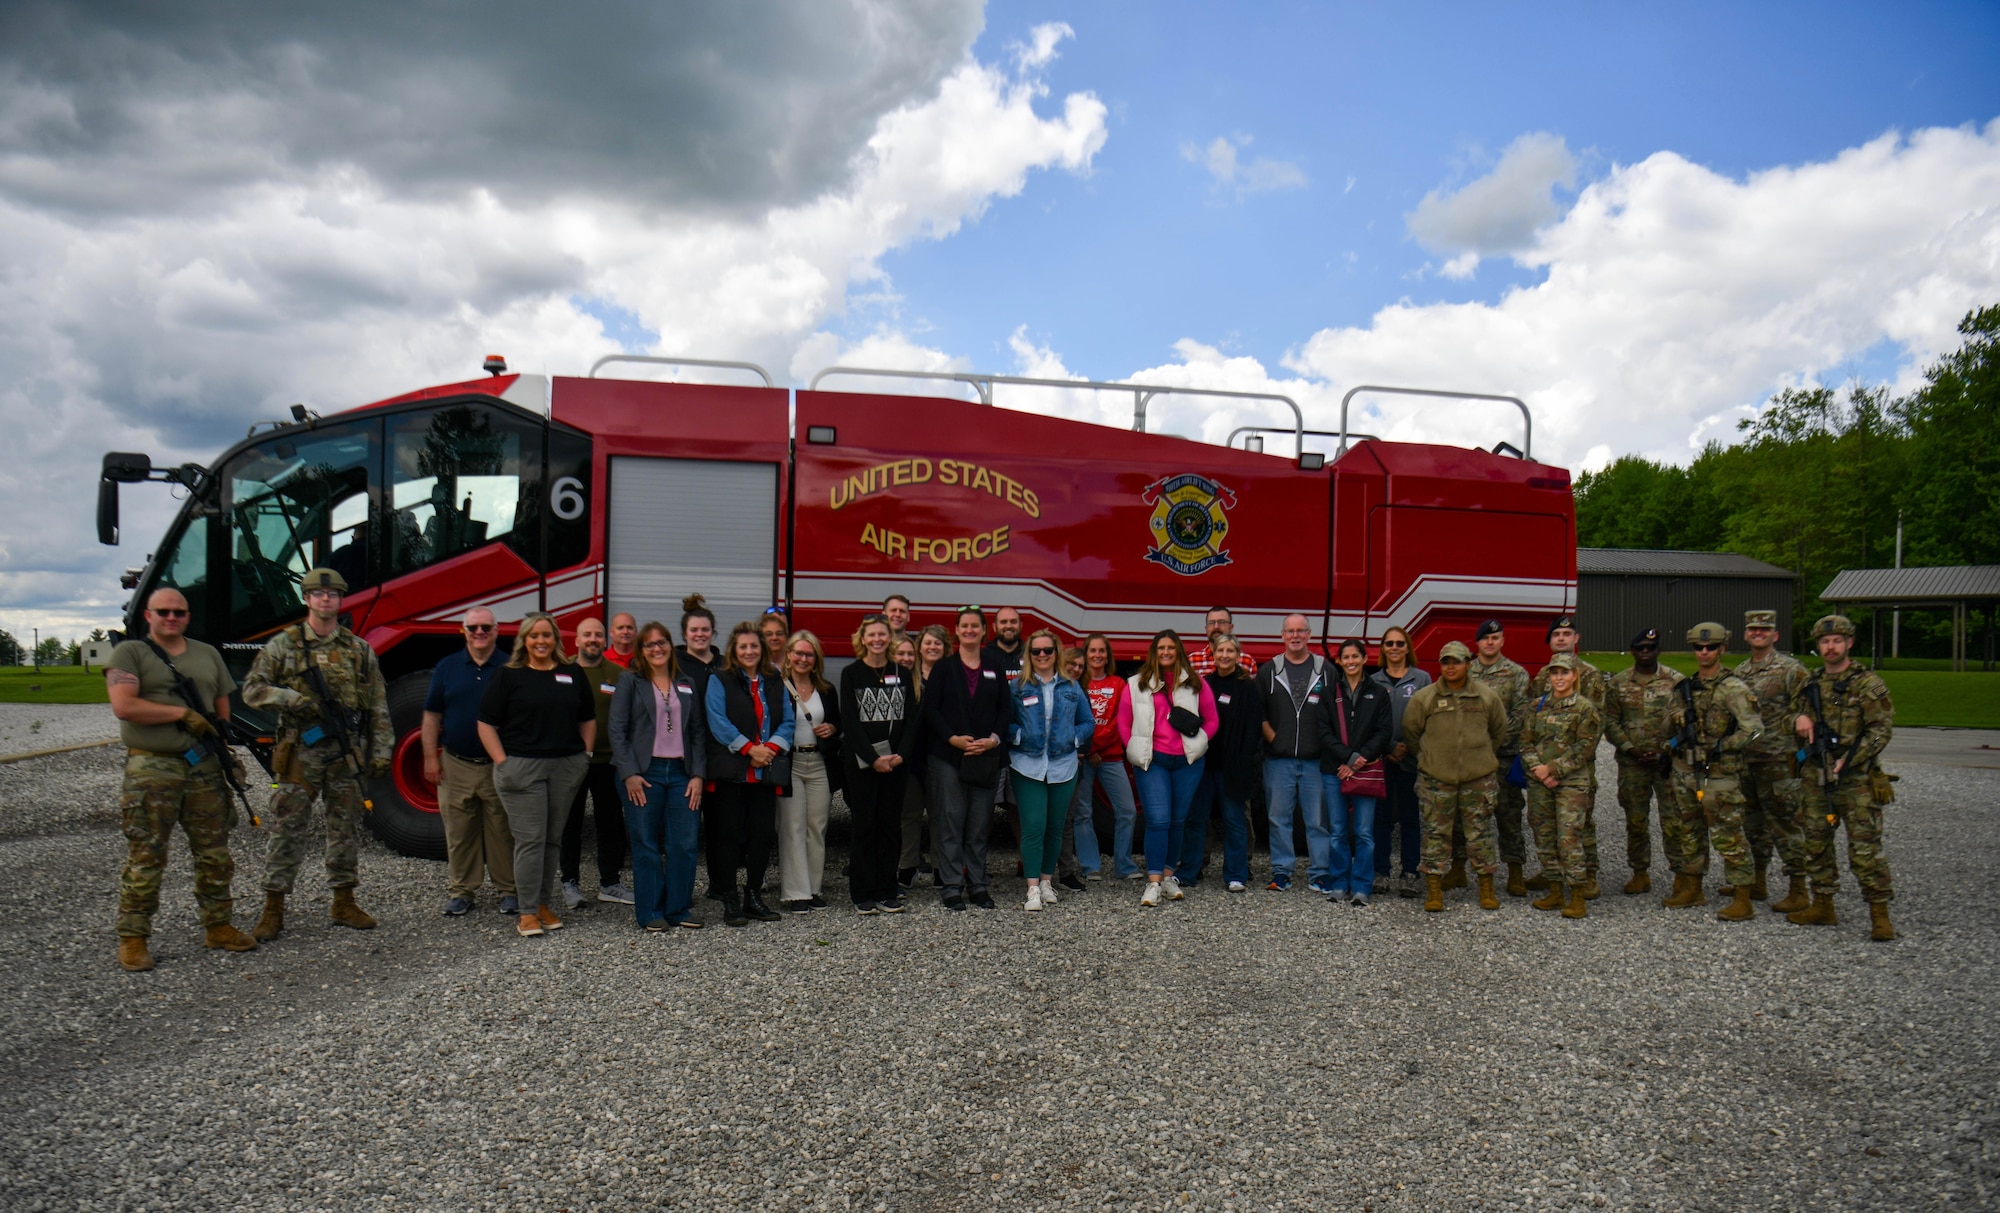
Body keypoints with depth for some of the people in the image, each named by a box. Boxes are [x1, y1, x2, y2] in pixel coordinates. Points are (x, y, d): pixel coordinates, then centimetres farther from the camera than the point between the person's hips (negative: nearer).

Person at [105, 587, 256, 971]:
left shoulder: (207, 654, 15)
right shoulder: (129, 653, -1)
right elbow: (124, 706, -15)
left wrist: (222, 744, 7)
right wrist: (184, 714, -14)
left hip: (205, 767, 5)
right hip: (151, 769, -5)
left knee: (214, 853, 10)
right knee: (145, 859, -2)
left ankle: (217, 926, 21)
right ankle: (133, 939, 7)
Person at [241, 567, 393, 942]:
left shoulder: (359, 649, 8)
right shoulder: (283, 645, 3)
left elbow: (377, 705, 8)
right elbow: (252, 690, 0)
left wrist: (381, 751, 2)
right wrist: (295, 700, -16)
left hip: (347, 753, 2)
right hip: (300, 752, -2)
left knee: (345, 827, 8)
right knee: (287, 829, 0)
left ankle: (344, 903, 18)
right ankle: (273, 910, 8)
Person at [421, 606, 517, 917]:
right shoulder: (447, 667, 7)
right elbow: (432, 716, 8)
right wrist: (430, 757, 1)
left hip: (499, 766, -2)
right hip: (456, 765, 2)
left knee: (503, 832, 5)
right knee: (459, 832, 8)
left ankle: (509, 889, 14)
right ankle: (460, 890, 19)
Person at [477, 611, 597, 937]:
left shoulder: (573, 674, 10)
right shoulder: (509, 675, 0)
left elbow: (588, 719, 17)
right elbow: (486, 723, -1)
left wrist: (586, 755, 7)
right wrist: (502, 761, -8)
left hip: (566, 767, 4)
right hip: (522, 767, -3)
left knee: (553, 838, 10)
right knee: (530, 839, -5)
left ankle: (545, 904, 21)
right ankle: (527, 912, 2)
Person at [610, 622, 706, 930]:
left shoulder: (687, 683, 13)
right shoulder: (630, 681, 3)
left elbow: (697, 732, 11)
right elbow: (618, 729, -3)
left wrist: (698, 775, 2)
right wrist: (629, 773, -12)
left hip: (681, 772, 3)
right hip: (643, 773, -3)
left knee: (685, 844, 0)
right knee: (646, 845, 2)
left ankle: (679, 908, 13)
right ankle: (650, 913, 12)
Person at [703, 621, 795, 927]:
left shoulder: (776, 683, 15)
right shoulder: (719, 681, 2)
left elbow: (787, 722, 9)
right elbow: (718, 723, -9)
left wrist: (772, 747, -9)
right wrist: (749, 749, -15)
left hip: (766, 772, 4)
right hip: (731, 771, -4)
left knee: (763, 834, 6)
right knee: (729, 834, -1)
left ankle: (754, 897, 18)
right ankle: (730, 901, 5)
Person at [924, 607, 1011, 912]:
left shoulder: (995, 671, 13)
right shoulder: (943, 668, 6)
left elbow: (1006, 710, 8)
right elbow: (930, 710, -2)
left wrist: (993, 739, -8)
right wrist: (953, 738, -14)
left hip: (986, 757, 2)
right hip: (948, 755, -2)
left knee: (979, 824, 6)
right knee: (950, 821, -3)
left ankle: (977, 885, 13)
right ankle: (952, 886, 3)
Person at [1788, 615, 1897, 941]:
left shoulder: (1868, 683, -6)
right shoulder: (1811, 684, 12)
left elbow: (1882, 729, -10)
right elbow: (1793, 712, 23)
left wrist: (1850, 760, -18)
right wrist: (1799, 720, -2)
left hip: (1856, 778, -6)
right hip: (1817, 776, 6)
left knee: (1864, 847, -7)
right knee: (1816, 843, 12)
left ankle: (1880, 915, 1)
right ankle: (1823, 907, 23)